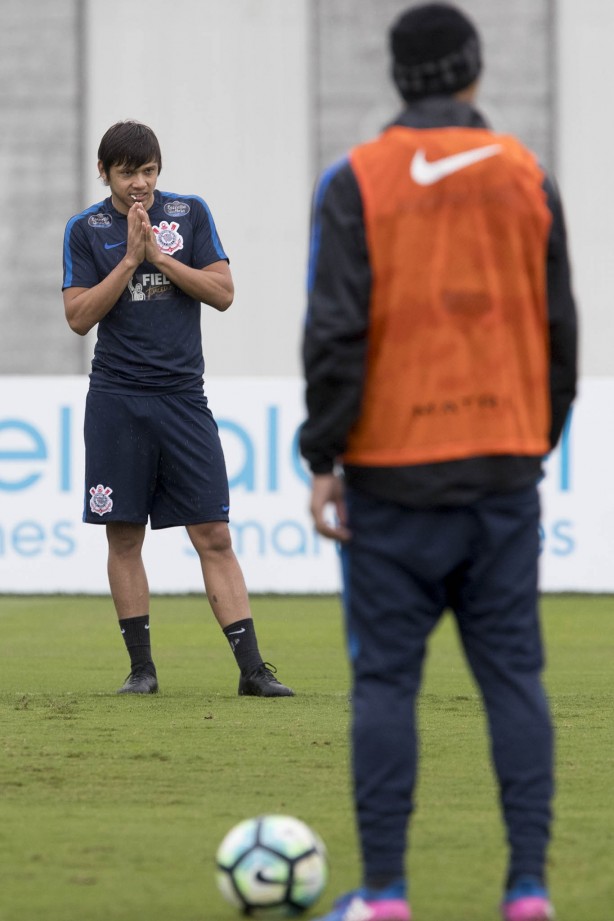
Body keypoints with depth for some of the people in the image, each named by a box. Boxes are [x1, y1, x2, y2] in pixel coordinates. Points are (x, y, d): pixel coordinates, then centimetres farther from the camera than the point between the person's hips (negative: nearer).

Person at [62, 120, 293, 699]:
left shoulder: (190, 213, 6)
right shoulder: (86, 230, 3)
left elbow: (223, 293, 0)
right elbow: (79, 316, -4)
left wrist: (159, 255, -9)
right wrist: (130, 259, -11)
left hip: (184, 396, 0)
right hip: (116, 401, 0)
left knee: (214, 536, -3)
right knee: (124, 537, 1)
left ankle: (252, 669, -5)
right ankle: (141, 666, 10)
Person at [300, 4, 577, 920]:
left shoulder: (357, 182, -4)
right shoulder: (527, 180, 6)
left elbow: (335, 332, -10)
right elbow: (557, 328, 10)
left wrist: (323, 462, -4)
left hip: (394, 478, -2)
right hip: (503, 468, 3)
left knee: (386, 679, 2)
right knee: (512, 673, 5)